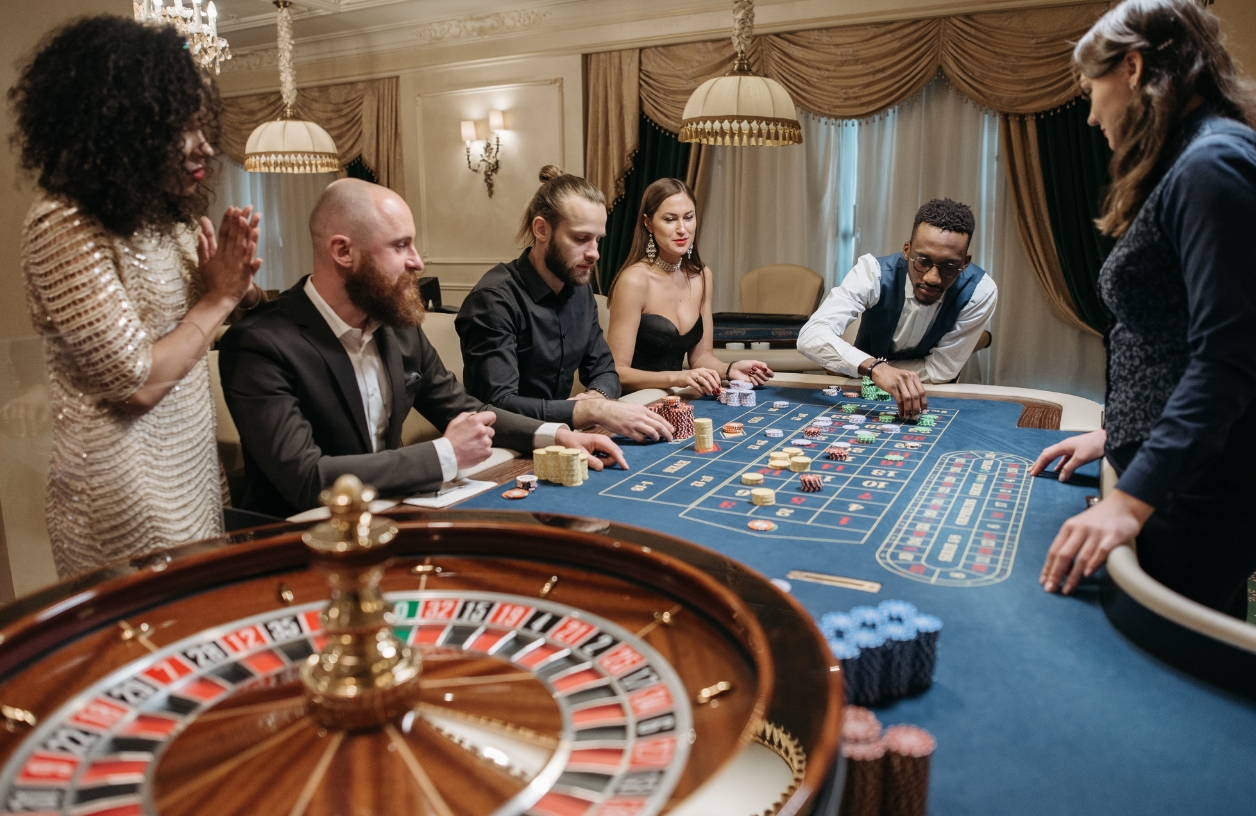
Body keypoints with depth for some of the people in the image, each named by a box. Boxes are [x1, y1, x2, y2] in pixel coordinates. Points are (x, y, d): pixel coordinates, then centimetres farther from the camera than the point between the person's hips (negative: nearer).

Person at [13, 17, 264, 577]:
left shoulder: (169, 215, 5)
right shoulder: (63, 225, -17)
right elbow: (137, 384, -22)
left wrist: (241, 285, -10)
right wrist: (219, 297, -11)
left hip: (192, 464, 7)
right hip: (125, 489, -7)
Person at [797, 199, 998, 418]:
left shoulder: (980, 292, -21)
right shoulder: (873, 272, -24)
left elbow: (941, 370, -16)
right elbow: (811, 335, -36)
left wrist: (848, 367, -19)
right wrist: (874, 367, -53)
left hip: (929, 397, 0)